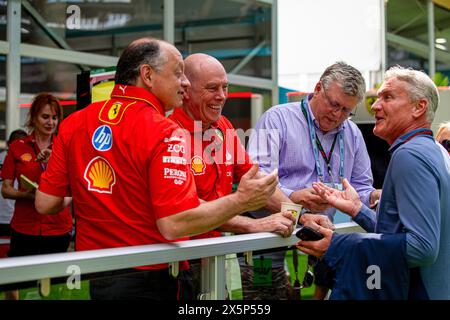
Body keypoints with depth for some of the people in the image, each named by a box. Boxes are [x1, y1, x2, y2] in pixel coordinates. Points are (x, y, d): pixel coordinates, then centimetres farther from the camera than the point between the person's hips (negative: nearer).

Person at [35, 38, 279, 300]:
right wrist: (241, 201, -15)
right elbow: (174, 225, -25)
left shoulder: (74, 123, 0)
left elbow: (46, 204, 1)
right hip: (148, 282, -6)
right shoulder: (165, 133, -17)